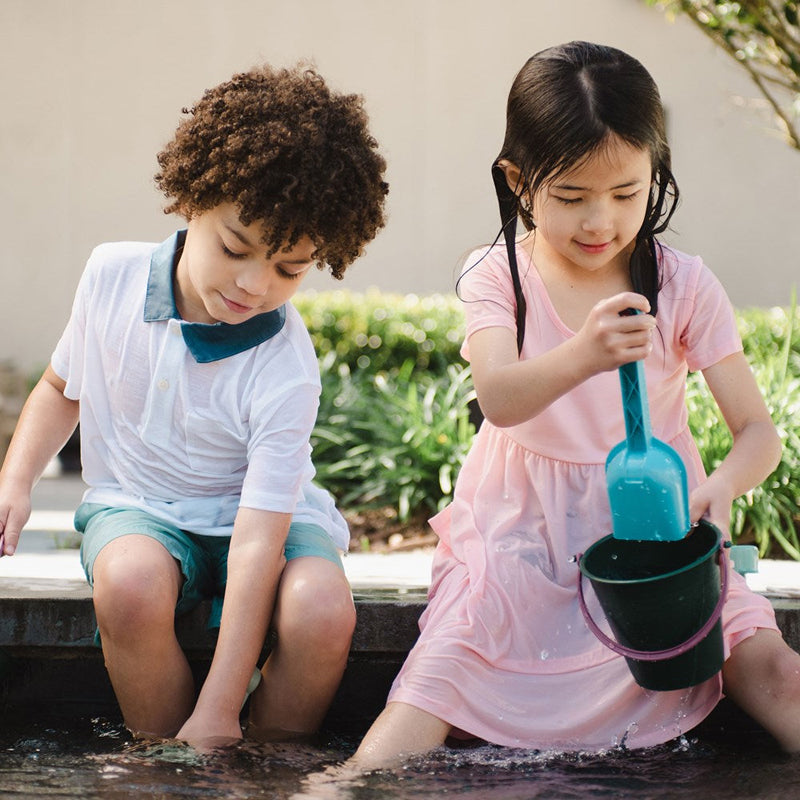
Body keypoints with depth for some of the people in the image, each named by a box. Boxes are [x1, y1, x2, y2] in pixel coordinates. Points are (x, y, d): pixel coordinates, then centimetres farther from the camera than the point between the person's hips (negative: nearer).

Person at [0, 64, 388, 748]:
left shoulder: (285, 371, -22)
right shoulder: (113, 276, -10)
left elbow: (257, 539, -28)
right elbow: (63, 387, 12)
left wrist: (217, 711, -32)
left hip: (260, 513, -1)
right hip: (135, 507, 2)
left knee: (323, 611, -34)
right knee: (132, 584, -36)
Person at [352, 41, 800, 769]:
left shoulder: (684, 287, -2)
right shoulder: (497, 277, -4)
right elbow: (500, 398, -23)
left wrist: (722, 485, -28)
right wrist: (583, 356, -45)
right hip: (524, 538, -1)